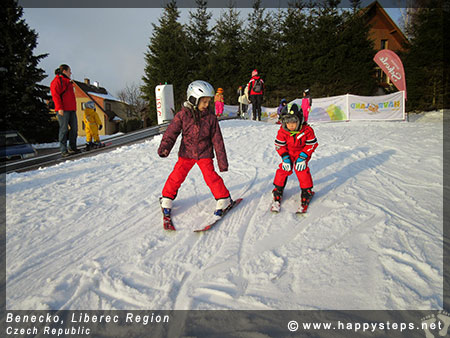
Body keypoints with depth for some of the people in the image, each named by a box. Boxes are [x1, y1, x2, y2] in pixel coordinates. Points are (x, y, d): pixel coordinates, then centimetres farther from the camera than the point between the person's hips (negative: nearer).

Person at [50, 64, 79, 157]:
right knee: (64, 129, -7)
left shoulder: (68, 82, 24)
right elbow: (55, 95, -13)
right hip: (63, 110, -9)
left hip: (71, 109, 9)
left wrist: (74, 108, 23)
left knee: (74, 128, 7)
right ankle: (64, 150, -4)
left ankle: (72, 148, 16)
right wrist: (59, 108, -21)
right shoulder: (57, 81, -4)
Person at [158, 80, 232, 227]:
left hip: (204, 153, 0)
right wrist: (165, 147, -25)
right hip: (186, 152, 1)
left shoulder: (210, 117, -8)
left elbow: (217, 139, -4)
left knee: (211, 176, -9)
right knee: (177, 176, 0)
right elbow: (171, 132, -7)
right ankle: (167, 198, 22)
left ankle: (223, 199, 11)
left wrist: (222, 160, -4)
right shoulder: (183, 115, -10)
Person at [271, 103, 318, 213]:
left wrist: (302, 157, -21)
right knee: (283, 169, -7)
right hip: (288, 153, 2)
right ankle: (278, 191, 11)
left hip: (302, 153, -2)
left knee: (302, 170, -15)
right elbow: (279, 145, -7)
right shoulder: (282, 131, -19)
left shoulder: (307, 130, -25)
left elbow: (311, 145, -14)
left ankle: (307, 191, 6)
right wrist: (285, 157, -16)